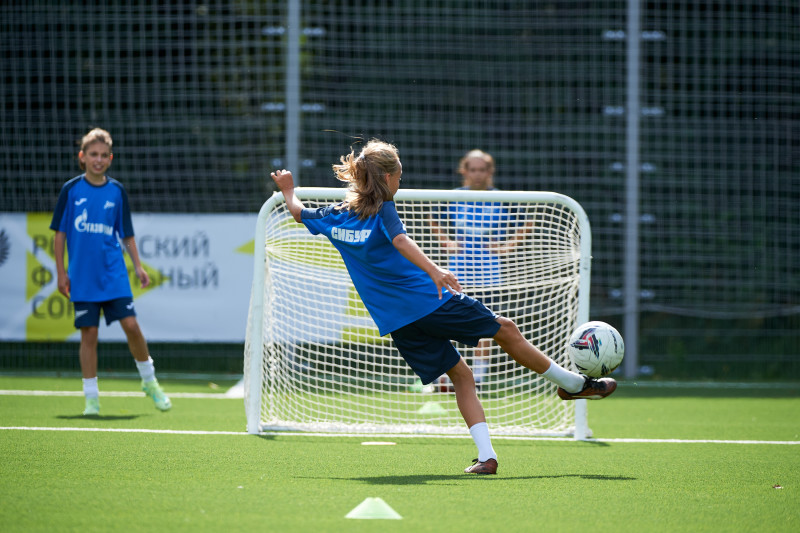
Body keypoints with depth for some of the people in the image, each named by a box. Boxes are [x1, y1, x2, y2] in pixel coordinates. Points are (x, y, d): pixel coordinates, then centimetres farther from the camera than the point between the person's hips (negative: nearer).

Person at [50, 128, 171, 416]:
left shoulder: (117, 191, 6)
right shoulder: (71, 189, 1)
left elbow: (127, 234, 13)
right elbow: (60, 232, 5)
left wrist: (138, 266, 4)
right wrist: (61, 271, 1)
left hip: (114, 274, 1)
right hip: (82, 277, -1)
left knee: (131, 325, -7)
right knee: (88, 333, -2)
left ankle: (149, 381, 14)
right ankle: (91, 398, 7)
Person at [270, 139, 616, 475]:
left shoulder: (336, 217, 10)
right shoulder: (383, 209, -8)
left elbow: (299, 213, 27)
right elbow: (400, 241, -27)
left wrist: (287, 190, 46)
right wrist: (434, 271, -40)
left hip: (396, 321, 6)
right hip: (431, 300, -6)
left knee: (460, 376, 11)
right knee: (506, 331, 11)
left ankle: (486, 455, -4)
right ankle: (574, 384, 22)